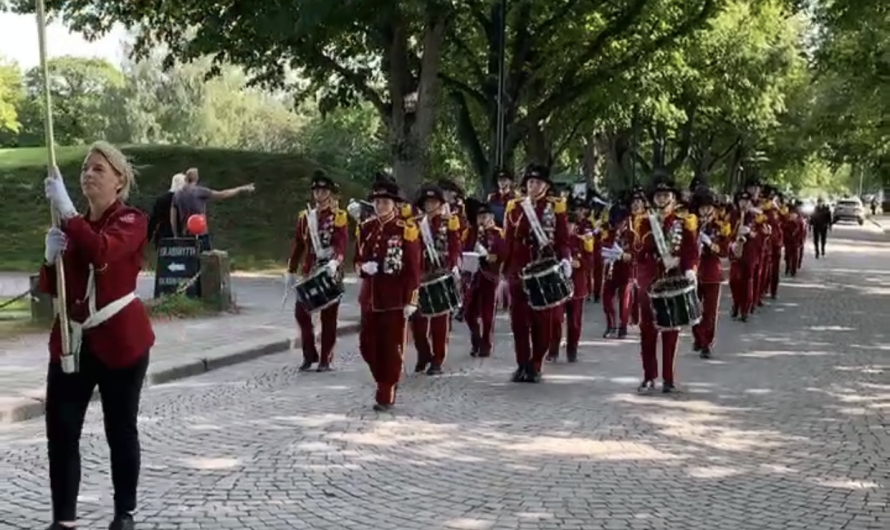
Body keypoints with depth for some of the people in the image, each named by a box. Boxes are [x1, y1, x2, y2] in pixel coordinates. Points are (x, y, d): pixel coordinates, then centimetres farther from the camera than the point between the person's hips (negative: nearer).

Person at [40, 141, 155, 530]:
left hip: (119, 340, -5)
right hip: (72, 340, 5)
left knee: (120, 429, 4)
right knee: (60, 429, -2)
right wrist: (51, 256, -8)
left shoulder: (132, 221, -5)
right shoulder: (73, 225, 13)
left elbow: (102, 252, -28)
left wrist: (65, 208, -29)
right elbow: (51, 288, 12)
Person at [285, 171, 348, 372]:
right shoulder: (305, 216, 11)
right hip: (309, 272, 4)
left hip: (331, 273, -4)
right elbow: (298, 245, 14)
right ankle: (309, 355, 12)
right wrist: (291, 272, 13)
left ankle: (325, 360, 9)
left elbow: (341, 243, -14)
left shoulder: (339, 216, -2)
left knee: (328, 317, 2)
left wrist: (335, 262, -33)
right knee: (301, 312, -2)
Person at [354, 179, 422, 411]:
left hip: (394, 298, -5)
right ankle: (385, 382, 29)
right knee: (367, 345, 8)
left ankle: (386, 395, 8)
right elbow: (359, 257, 15)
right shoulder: (367, 227, 8)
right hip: (369, 296, 5)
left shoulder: (406, 229, -8)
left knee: (391, 347, 0)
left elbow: (413, 268, -9)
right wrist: (363, 266, -10)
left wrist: (410, 300, -12)